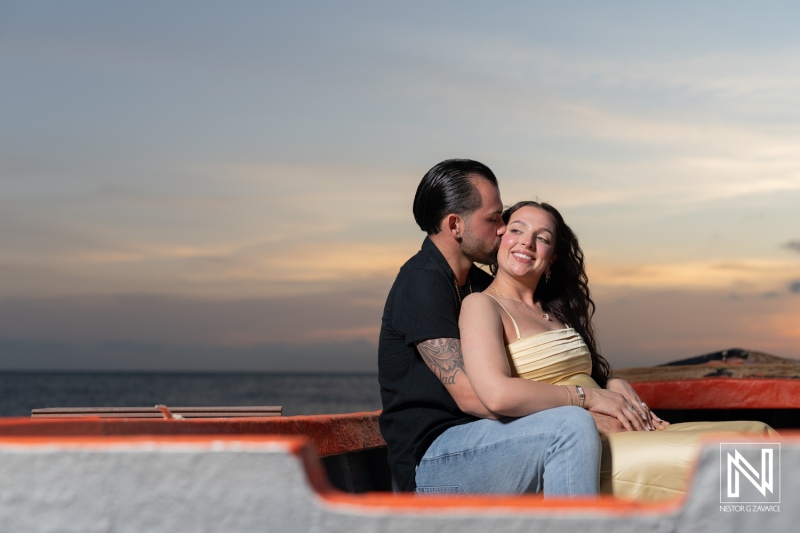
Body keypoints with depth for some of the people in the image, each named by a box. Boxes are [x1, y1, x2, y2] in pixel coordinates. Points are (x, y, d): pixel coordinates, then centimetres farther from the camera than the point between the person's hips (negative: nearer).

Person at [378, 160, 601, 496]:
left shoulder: (478, 284, 18)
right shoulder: (422, 282, -12)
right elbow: (469, 394, -21)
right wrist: (581, 399, -20)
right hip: (431, 462, -10)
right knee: (571, 427, -26)